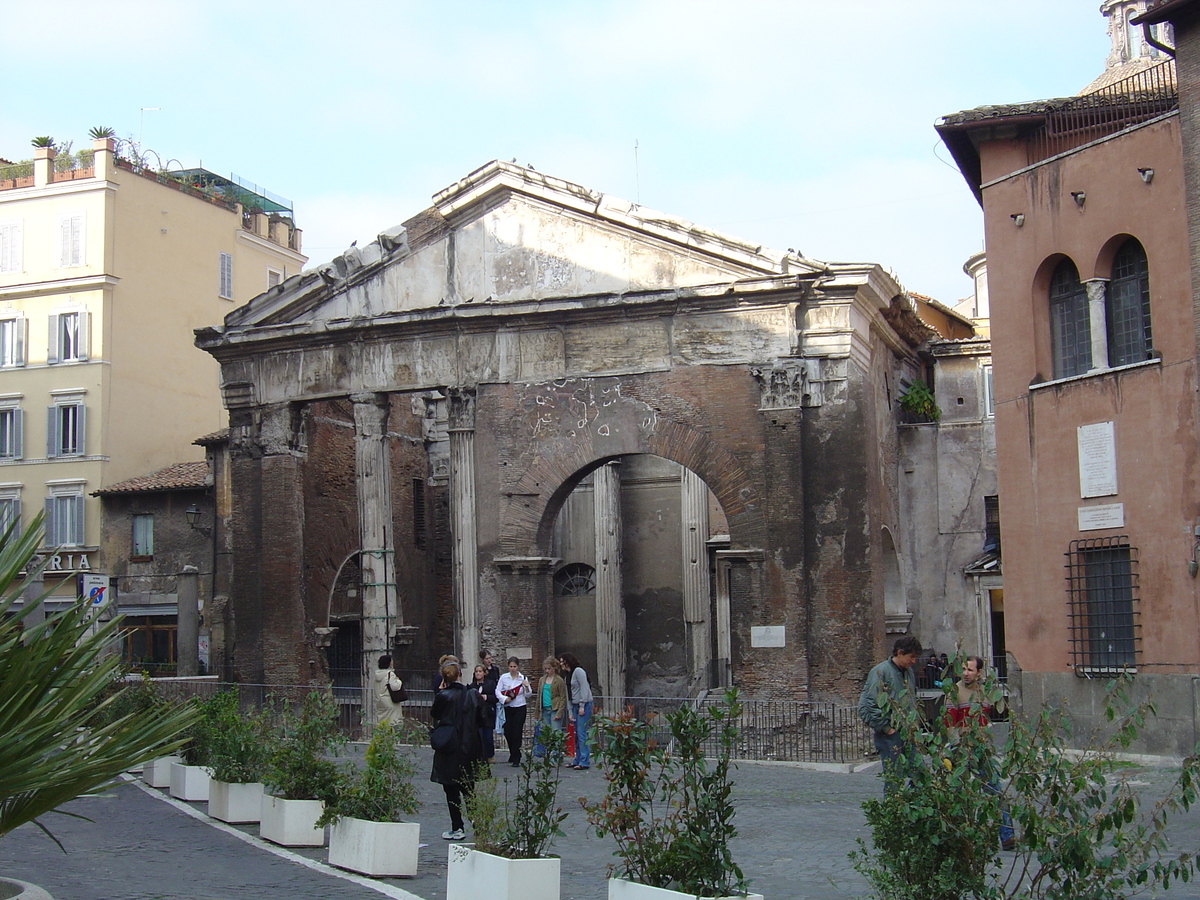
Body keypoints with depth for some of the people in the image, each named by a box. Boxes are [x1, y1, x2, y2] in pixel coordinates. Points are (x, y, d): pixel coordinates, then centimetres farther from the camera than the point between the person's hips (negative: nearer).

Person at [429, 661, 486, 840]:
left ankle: (457, 828, 5)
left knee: (451, 790, 5)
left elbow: (433, 716, 2)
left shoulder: (442, 696, -14)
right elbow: (481, 719, 3)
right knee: (468, 788, 15)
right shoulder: (472, 695, -3)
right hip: (469, 749, 4)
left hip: (449, 749, -4)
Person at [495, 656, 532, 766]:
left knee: (517, 732, -5)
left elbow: (528, 694, 5)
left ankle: (515, 758, 1)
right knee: (508, 732, 2)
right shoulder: (504, 677, 3)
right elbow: (497, 691, 0)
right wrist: (505, 698, -16)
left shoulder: (523, 678, 2)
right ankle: (513, 755, 24)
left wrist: (527, 687, -14)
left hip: (520, 708, -1)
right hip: (508, 708, 1)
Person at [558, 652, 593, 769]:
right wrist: (570, 711, 14)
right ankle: (577, 760, 13)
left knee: (582, 733, -10)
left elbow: (584, 689, -15)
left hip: (584, 705, -9)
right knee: (577, 734, 9)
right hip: (575, 706, 9)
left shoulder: (578, 671, -9)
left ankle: (584, 762, -8)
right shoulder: (567, 675, 18)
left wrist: (582, 706, -17)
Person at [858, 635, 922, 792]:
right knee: (893, 780, -4)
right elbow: (865, 708, -16)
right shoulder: (880, 673, -12)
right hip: (890, 736, -7)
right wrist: (886, 729, -13)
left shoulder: (909, 672, 12)